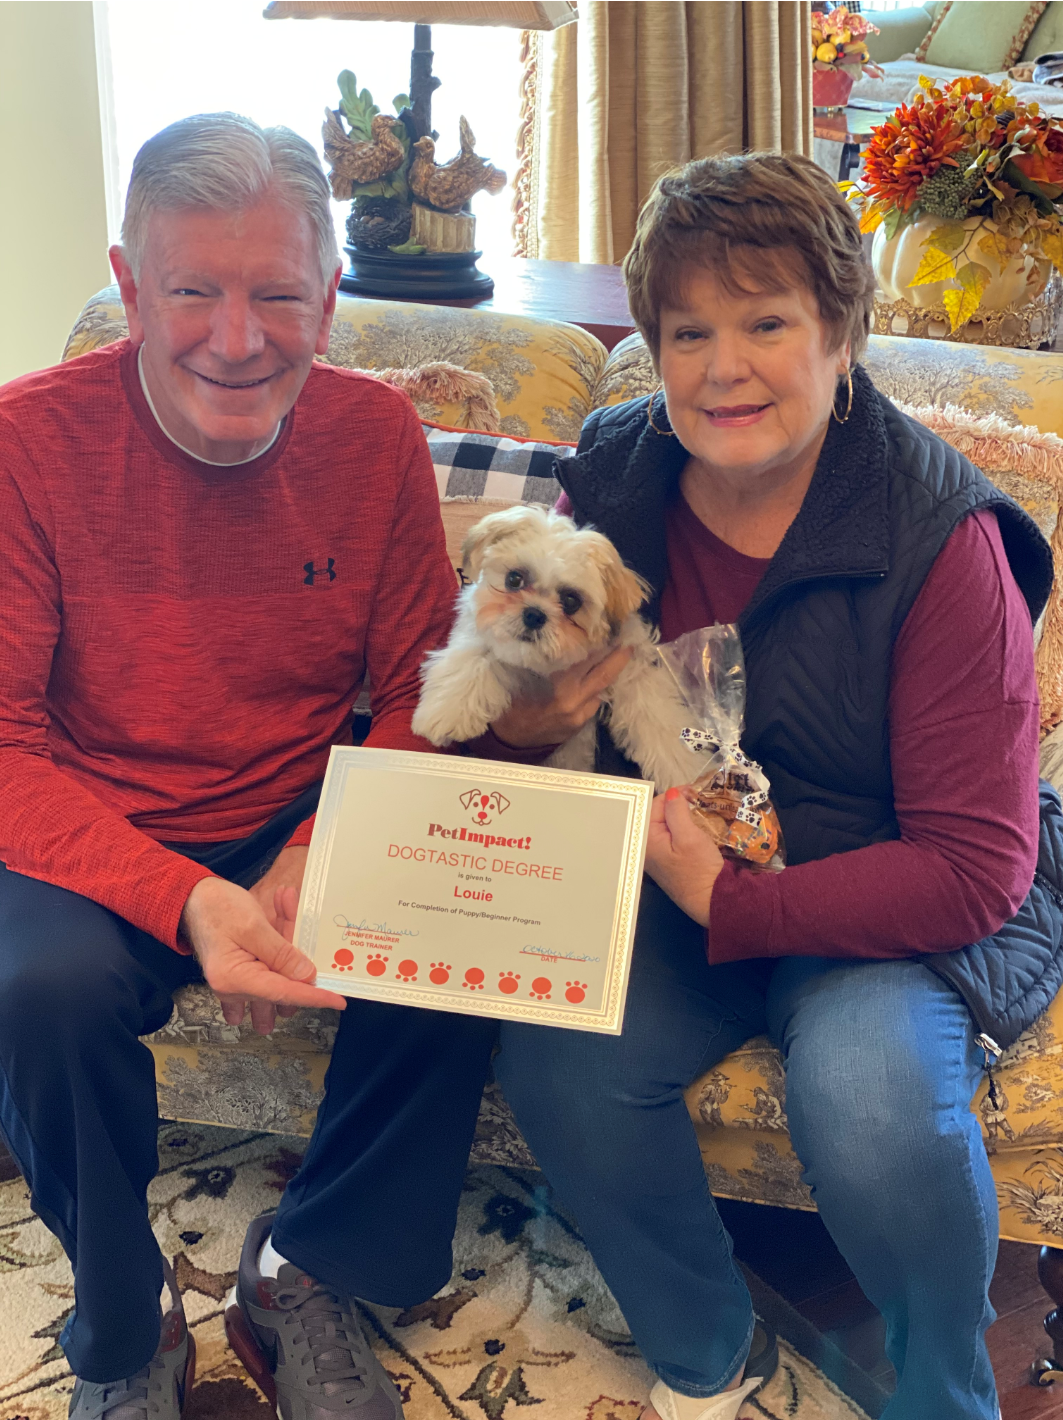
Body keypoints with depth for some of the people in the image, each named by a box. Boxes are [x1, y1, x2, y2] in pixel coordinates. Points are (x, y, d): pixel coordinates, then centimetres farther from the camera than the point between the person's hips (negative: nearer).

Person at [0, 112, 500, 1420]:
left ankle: (305, 1274, 3)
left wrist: (314, 868, -19)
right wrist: (187, 904, -31)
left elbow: (419, 705, -1)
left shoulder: (376, 435, -6)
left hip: (306, 823, 3)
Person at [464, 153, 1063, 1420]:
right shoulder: (612, 483, -4)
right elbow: (516, 709, 8)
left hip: (908, 910, -3)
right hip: (676, 880, 4)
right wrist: (514, 725, -17)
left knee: (866, 1096, -31)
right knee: (552, 1054, -22)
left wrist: (729, 903, -27)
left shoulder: (937, 538, -19)